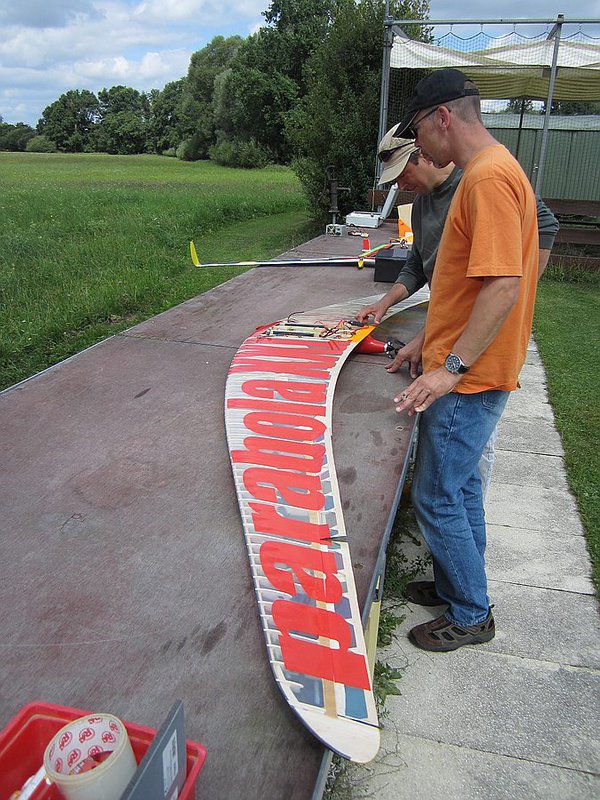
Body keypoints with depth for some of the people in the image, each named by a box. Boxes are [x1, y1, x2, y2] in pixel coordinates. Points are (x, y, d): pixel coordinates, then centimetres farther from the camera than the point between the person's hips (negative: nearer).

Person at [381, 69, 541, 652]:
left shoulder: (490, 176, -18)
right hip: (464, 368, 10)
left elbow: (504, 285, -26)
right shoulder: (485, 172, 15)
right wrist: (430, 342, 21)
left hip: (469, 378, -10)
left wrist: (451, 368, -27)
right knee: (460, 488, 19)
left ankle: (470, 616, 20)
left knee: (437, 498, 1)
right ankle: (459, 587, 36)